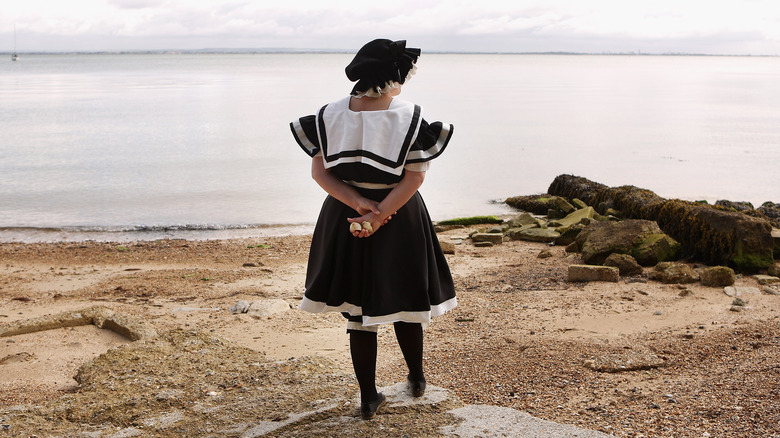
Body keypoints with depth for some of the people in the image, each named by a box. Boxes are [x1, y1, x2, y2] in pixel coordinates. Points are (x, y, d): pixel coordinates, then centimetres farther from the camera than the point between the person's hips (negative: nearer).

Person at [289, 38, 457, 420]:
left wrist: (359, 205, -13)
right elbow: (414, 178, -16)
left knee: (358, 311, 10)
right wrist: (380, 214, -17)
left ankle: (368, 397, 19)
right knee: (404, 301, 19)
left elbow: (319, 171, -7)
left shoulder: (330, 115, -5)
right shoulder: (410, 117, -12)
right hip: (401, 222, -2)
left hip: (344, 218, 2)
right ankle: (417, 378, 38)